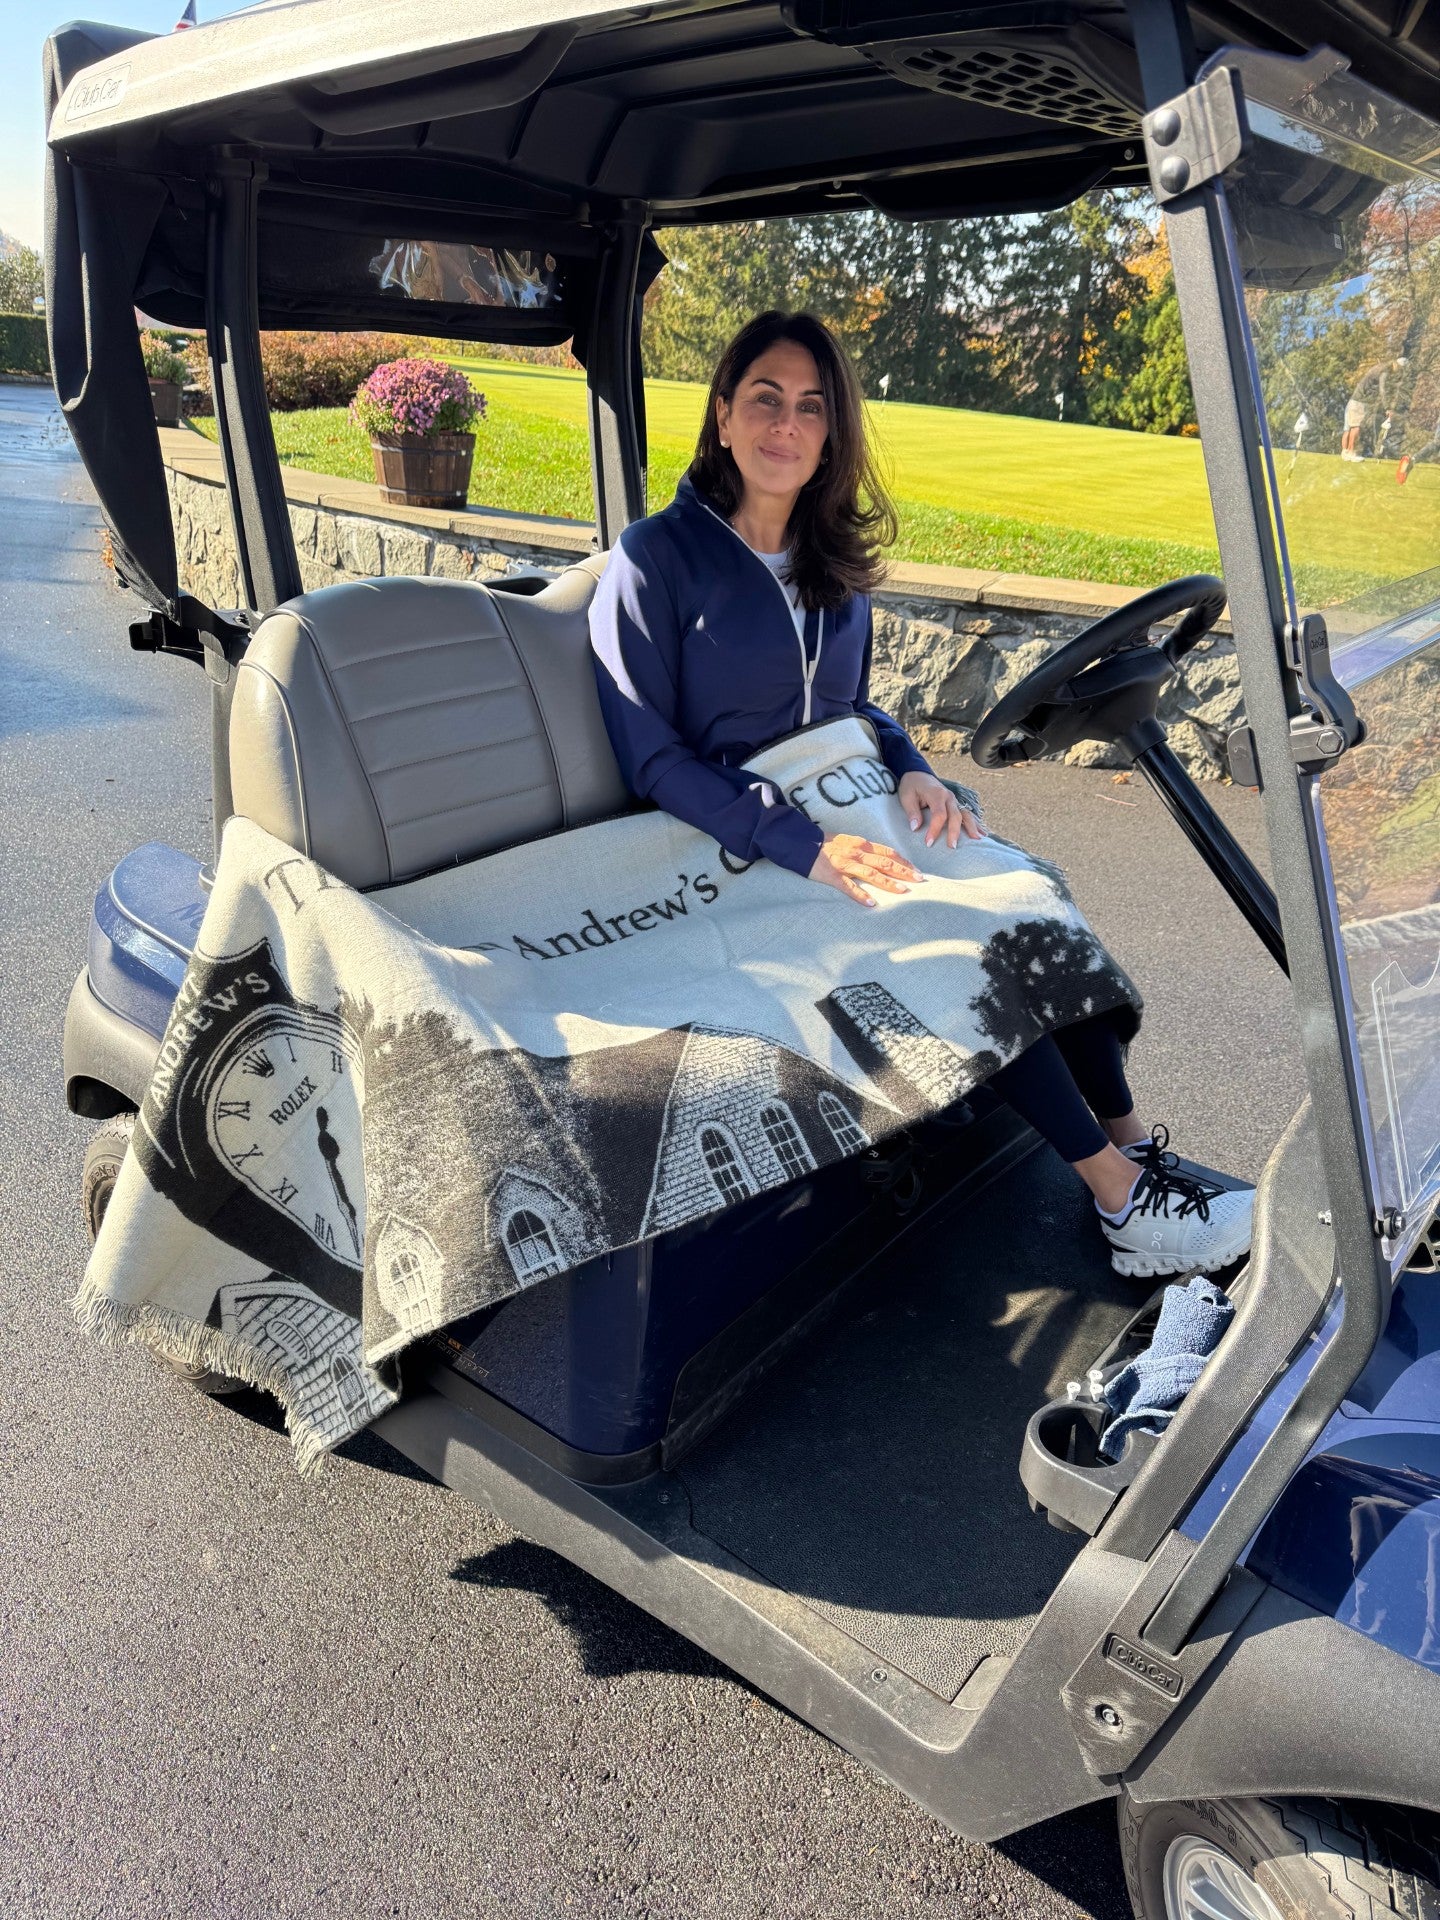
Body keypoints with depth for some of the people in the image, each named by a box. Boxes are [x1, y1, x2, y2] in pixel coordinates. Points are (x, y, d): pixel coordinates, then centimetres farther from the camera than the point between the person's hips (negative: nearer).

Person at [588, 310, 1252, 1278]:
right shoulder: (655, 559, -8)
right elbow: (651, 757, -13)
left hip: (851, 825, 6)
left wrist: (915, 769, -3)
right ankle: (1126, 1201, -14)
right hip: (736, 852, -6)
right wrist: (803, 845, -23)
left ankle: (1135, 1149, -8)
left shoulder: (835, 561, 11)